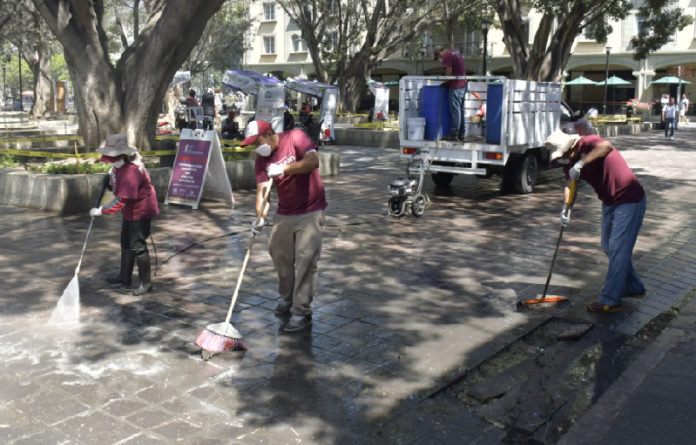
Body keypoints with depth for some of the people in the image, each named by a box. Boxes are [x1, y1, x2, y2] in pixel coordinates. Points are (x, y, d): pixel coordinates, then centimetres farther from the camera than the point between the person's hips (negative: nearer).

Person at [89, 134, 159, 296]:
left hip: (140, 211, -10)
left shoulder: (131, 172, -33)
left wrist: (101, 211, -31)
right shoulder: (120, 164, -3)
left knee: (137, 246, -4)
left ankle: (146, 283, 9)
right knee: (126, 244, 19)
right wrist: (111, 175, 6)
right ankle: (124, 277, 34)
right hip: (130, 211, 10)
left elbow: (122, 200, -35)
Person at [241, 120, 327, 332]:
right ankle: (287, 298, 34)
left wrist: (284, 168, -36)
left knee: (305, 261, -8)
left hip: (310, 211, -6)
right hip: (284, 213, 6)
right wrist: (260, 217, -27)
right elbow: (262, 189, -11)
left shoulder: (295, 138, -13)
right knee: (280, 255, 13)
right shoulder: (262, 160, -1)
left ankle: (302, 312, -3)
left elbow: (313, 160, -27)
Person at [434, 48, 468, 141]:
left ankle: (454, 134, 0)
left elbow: (449, 72, -18)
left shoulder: (446, 56, -11)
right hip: (463, 85, 9)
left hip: (456, 86, -9)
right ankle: (462, 133, 18)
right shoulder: (456, 53, 17)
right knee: (461, 110, 13)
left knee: (455, 110, -4)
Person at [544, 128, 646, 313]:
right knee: (609, 247, 18)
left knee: (618, 250, -7)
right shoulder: (570, 162, 1)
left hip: (630, 200, -10)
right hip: (610, 202, 10)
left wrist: (580, 163, -50)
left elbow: (606, 146, -45)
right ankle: (634, 288, 34)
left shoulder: (588, 143, -22)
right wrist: (566, 207, -29)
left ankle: (610, 301, 0)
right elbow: (569, 184, -11)